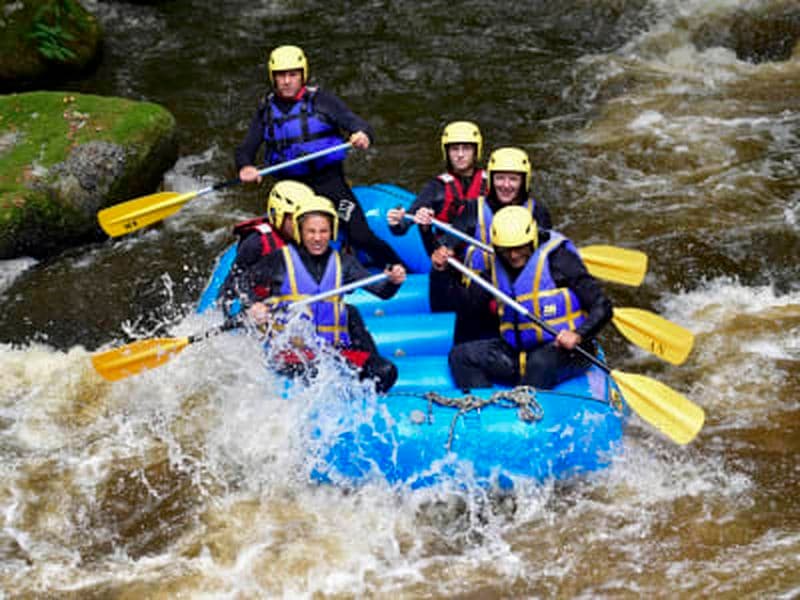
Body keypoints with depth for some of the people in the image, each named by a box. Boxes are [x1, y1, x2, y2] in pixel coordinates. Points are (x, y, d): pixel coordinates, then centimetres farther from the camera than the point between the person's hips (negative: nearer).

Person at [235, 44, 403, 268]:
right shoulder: (266, 110, 6)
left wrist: (363, 135, -35)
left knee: (360, 237, -10)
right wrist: (245, 167, -20)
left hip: (329, 181, -3)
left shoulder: (320, 100, -3)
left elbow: (356, 123, -10)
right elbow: (245, 149, 4)